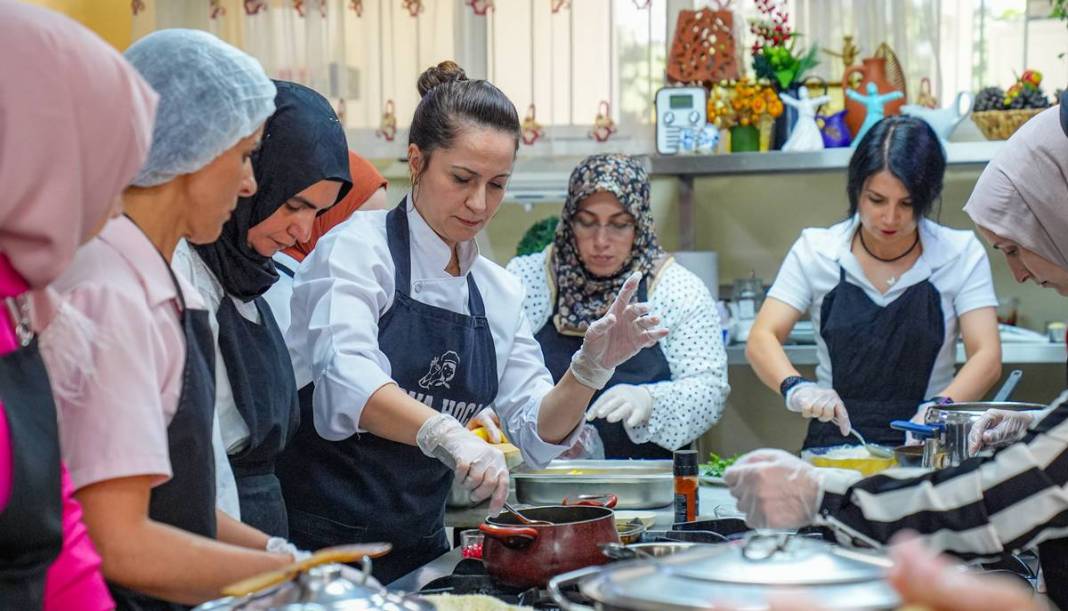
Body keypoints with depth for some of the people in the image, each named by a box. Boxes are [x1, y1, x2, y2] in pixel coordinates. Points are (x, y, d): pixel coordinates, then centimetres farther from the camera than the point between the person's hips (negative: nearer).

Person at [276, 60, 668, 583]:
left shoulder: (499, 293, 8)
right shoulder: (358, 248, -10)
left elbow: (538, 432, 6)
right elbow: (347, 383, -28)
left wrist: (592, 366, -11)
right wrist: (448, 434, -43)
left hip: (418, 551, 6)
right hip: (320, 537, -5)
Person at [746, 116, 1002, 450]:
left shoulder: (961, 253, 1)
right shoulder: (816, 250, 3)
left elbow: (987, 357, -6)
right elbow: (761, 339, -3)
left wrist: (940, 406, -27)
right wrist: (796, 387, -25)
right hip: (833, 444, 0)